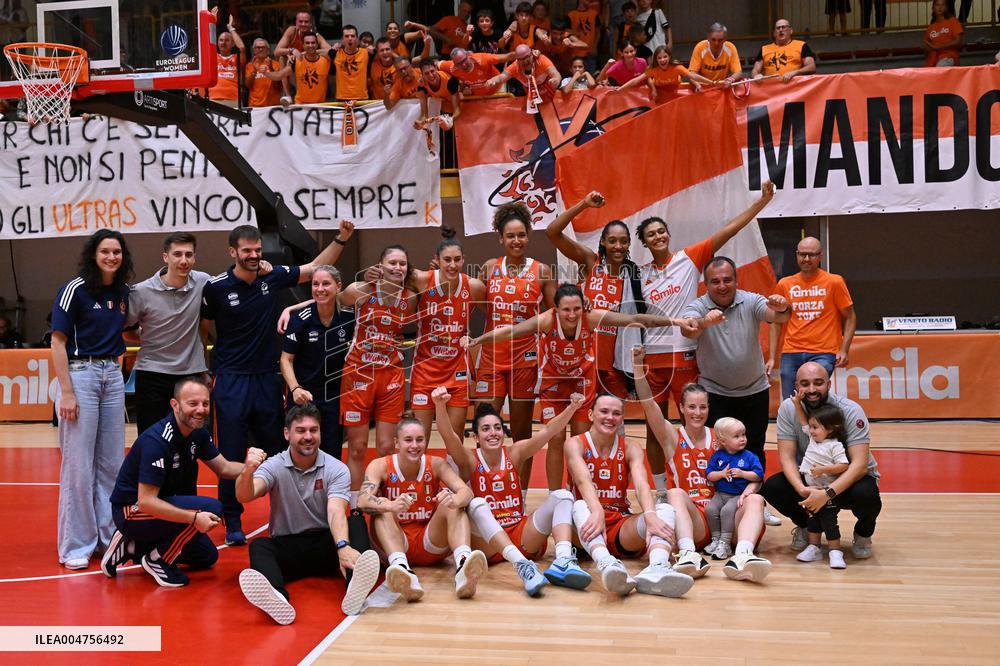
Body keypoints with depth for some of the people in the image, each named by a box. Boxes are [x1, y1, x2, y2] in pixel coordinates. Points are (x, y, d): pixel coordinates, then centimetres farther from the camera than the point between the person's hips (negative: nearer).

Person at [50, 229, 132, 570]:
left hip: (113, 375, 6)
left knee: (111, 462, 10)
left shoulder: (123, 291, 9)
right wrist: (66, 392, -16)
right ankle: (76, 545, 7)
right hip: (80, 374, -6)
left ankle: (109, 535, 22)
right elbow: (58, 341, -11)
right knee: (78, 464, -3)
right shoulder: (75, 289, -9)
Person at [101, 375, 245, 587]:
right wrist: (194, 518, -40)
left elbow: (223, 468, 4)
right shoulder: (157, 440, -29)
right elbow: (145, 501, -31)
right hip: (131, 510, -9)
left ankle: (133, 547, 16)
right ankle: (157, 560, -9)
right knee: (211, 507, -25)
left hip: (162, 505, 9)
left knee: (207, 557, 15)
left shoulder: (198, 433, -4)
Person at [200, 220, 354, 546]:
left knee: (275, 449, 11)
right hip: (231, 381, -3)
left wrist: (341, 238, 1)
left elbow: (316, 267, 10)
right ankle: (232, 522, 12)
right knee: (231, 453, 0)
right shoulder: (216, 287, -7)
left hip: (267, 378, 3)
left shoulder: (273, 277, 2)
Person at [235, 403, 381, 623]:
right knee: (258, 546, -30)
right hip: (285, 547, 0)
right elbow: (245, 497, -19)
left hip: (324, 545, 0)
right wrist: (248, 471, -42)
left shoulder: (336, 469, -4)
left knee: (357, 522, -26)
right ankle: (277, 597, -62)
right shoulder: (274, 466, -2)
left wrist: (343, 547, -41)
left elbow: (336, 512, -20)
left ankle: (355, 587, -53)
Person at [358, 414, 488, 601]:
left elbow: (466, 491, -18)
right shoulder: (380, 466, -7)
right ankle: (402, 570, -51)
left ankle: (463, 565, -47)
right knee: (382, 511, -27)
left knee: (454, 505, -21)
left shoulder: (436, 464, -3)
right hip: (396, 544, -1)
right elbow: (362, 500, -24)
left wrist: (455, 500, -42)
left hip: (432, 547, 1)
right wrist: (391, 506, -46)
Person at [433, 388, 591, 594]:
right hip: (486, 542, -3)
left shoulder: (514, 454, 6)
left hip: (522, 536, 3)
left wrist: (572, 407, -24)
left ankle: (563, 561, -38)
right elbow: (448, 435, -21)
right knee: (477, 504, -32)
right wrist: (440, 406, -40)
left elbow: (548, 431, -7)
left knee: (562, 495, -13)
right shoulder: (469, 461, -1)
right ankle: (522, 566, -49)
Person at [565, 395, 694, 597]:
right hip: (589, 527, -3)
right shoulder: (576, 444, -2)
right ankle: (607, 564, -62)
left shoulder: (630, 449, 5)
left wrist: (650, 515, -37)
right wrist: (597, 511, -44)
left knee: (665, 510, -23)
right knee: (580, 506, -34)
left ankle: (657, 569, -54)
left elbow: (641, 485, -15)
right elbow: (583, 481, -23)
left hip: (622, 525, 3)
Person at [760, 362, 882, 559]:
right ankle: (805, 525, 9)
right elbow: (787, 456, -16)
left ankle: (863, 533, 2)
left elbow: (860, 464, -29)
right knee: (771, 487, -23)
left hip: (850, 477, -2)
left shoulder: (850, 410, -22)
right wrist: (801, 489, -35)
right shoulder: (788, 408, -13)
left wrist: (827, 493, -42)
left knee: (866, 496, -36)